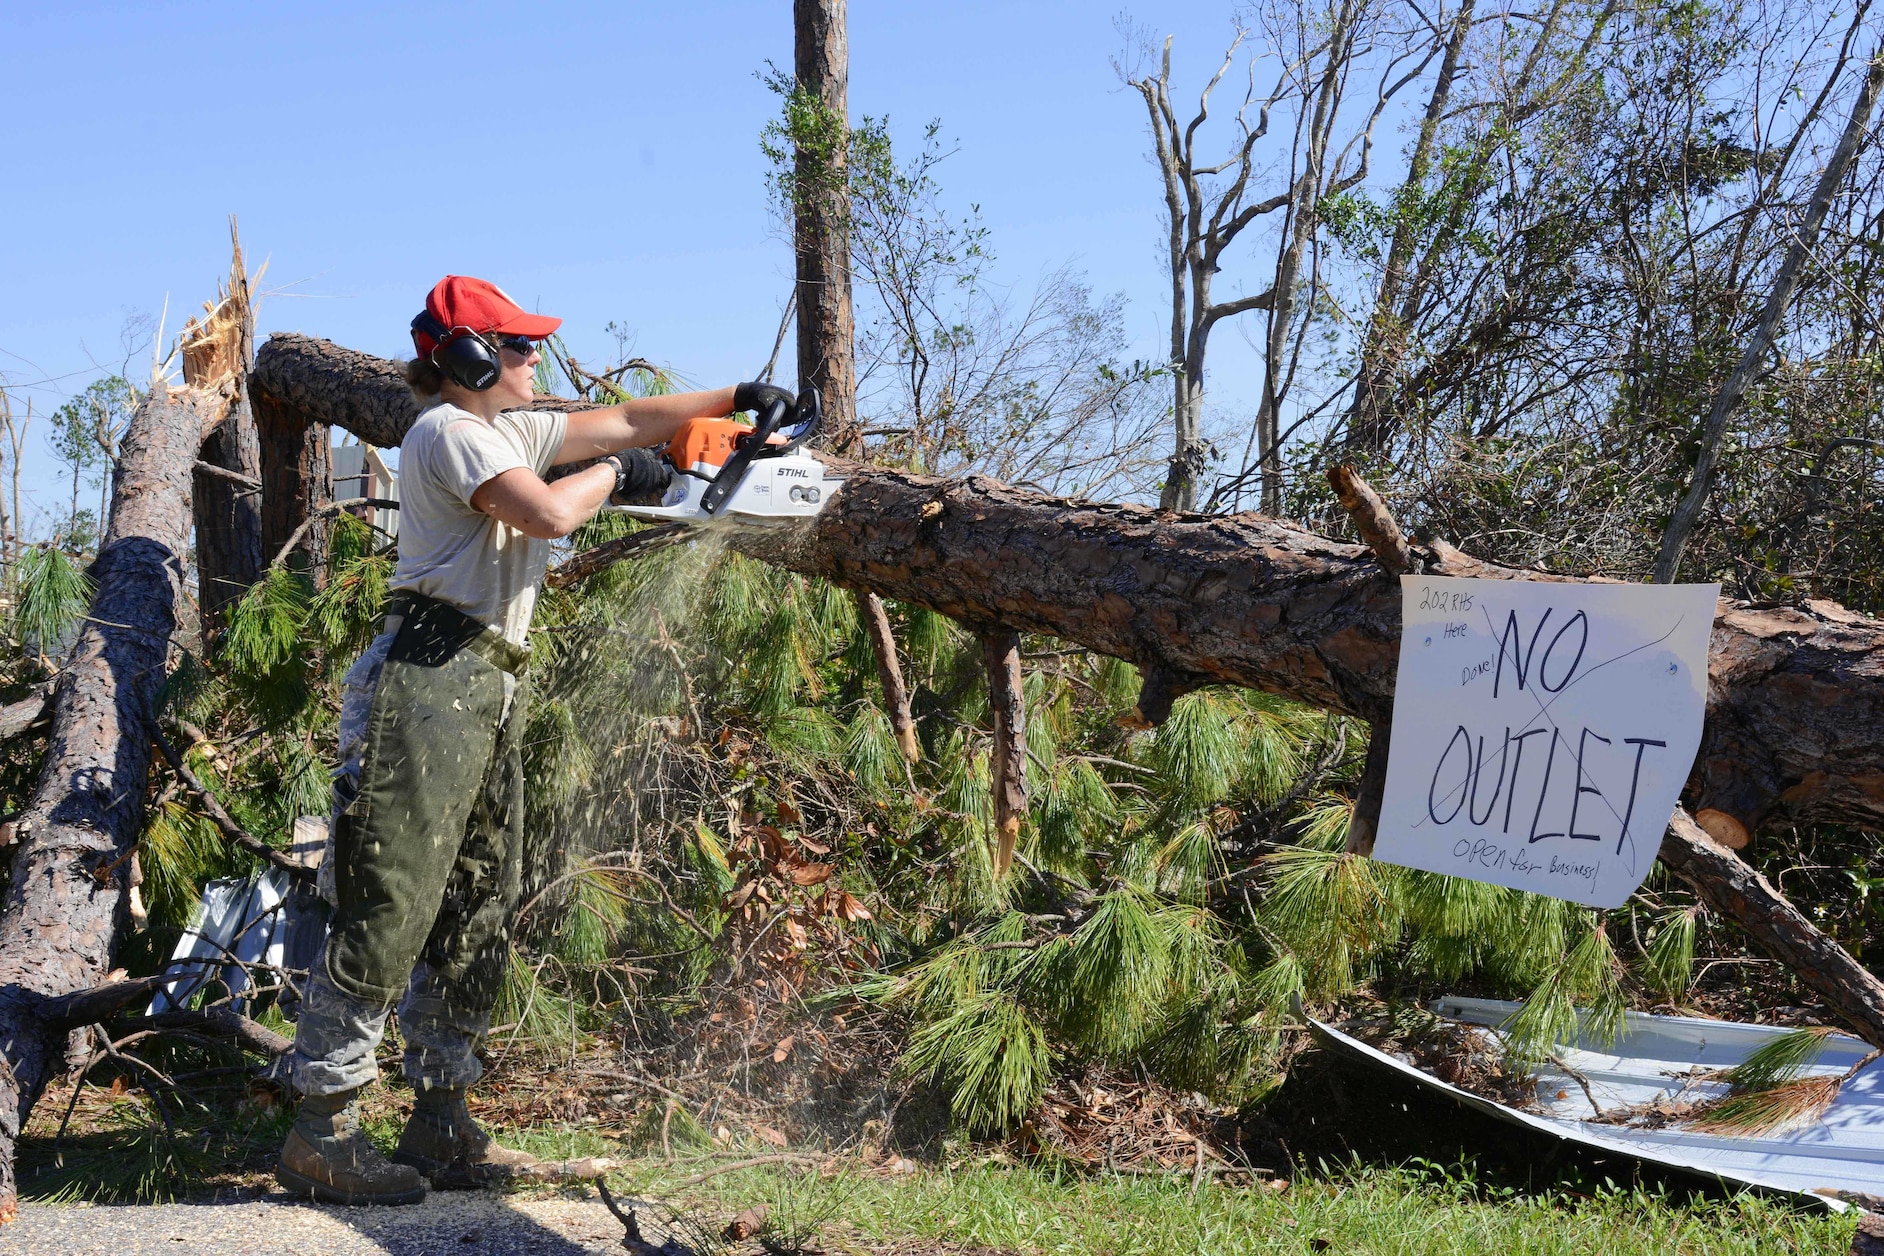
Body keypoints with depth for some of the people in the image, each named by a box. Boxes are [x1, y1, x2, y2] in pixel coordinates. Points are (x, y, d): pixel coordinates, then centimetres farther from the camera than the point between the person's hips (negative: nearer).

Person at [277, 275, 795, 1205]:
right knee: (389, 910, -11)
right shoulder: (448, 432, -5)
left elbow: (626, 421, 28)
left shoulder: (512, 429, 22)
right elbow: (548, 513, -19)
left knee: (479, 917, 9)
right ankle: (321, 1132, -7)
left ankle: (439, 1124, 15)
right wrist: (615, 475, 0)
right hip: (433, 681, -10)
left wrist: (734, 400, 24)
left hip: (490, 694, 10)